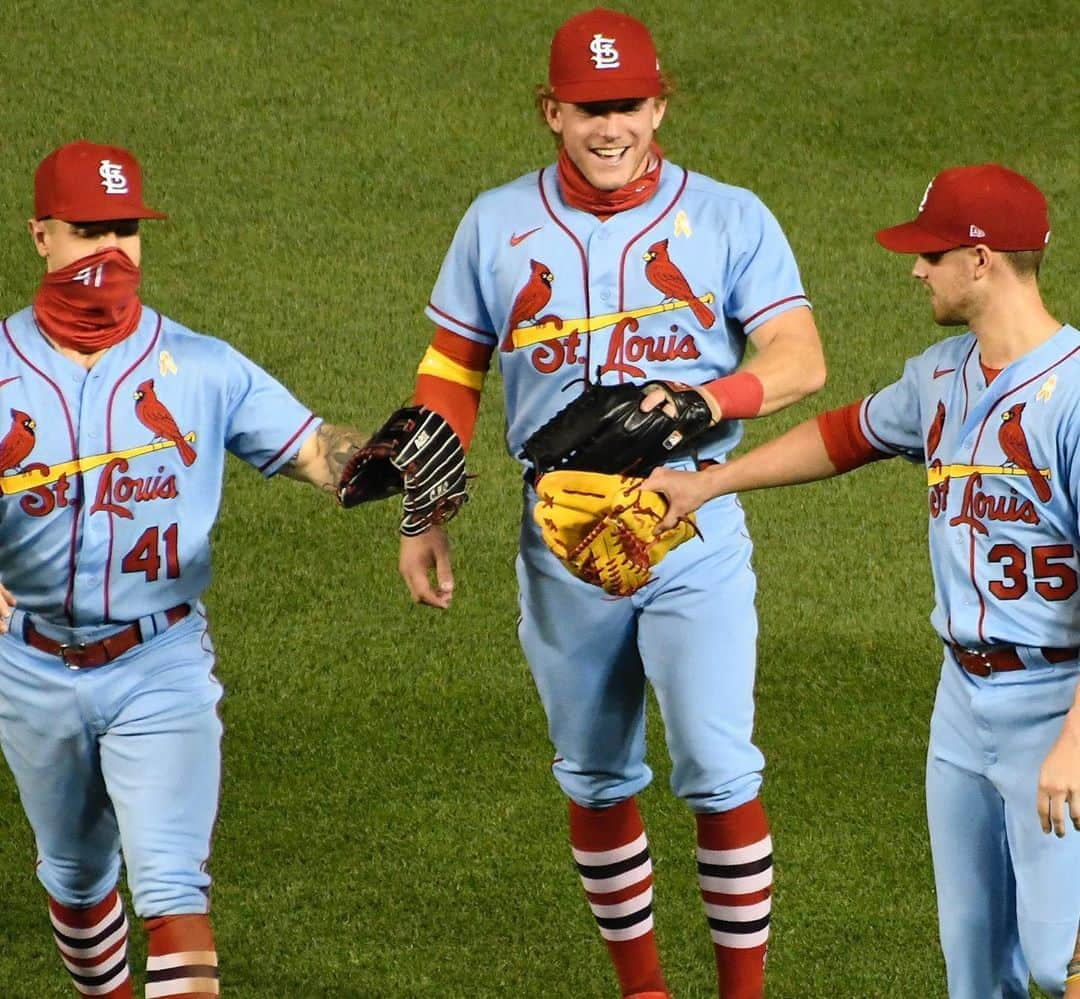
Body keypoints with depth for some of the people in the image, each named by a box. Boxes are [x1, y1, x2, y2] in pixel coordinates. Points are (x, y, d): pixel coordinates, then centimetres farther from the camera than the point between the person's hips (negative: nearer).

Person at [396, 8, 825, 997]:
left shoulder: (729, 219, -2)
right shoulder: (498, 225, 4)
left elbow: (801, 358, -10)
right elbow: (452, 375, 10)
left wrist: (706, 401, -28)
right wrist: (422, 514, 3)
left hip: (693, 535, -2)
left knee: (720, 773, -9)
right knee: (596, 779, 11)